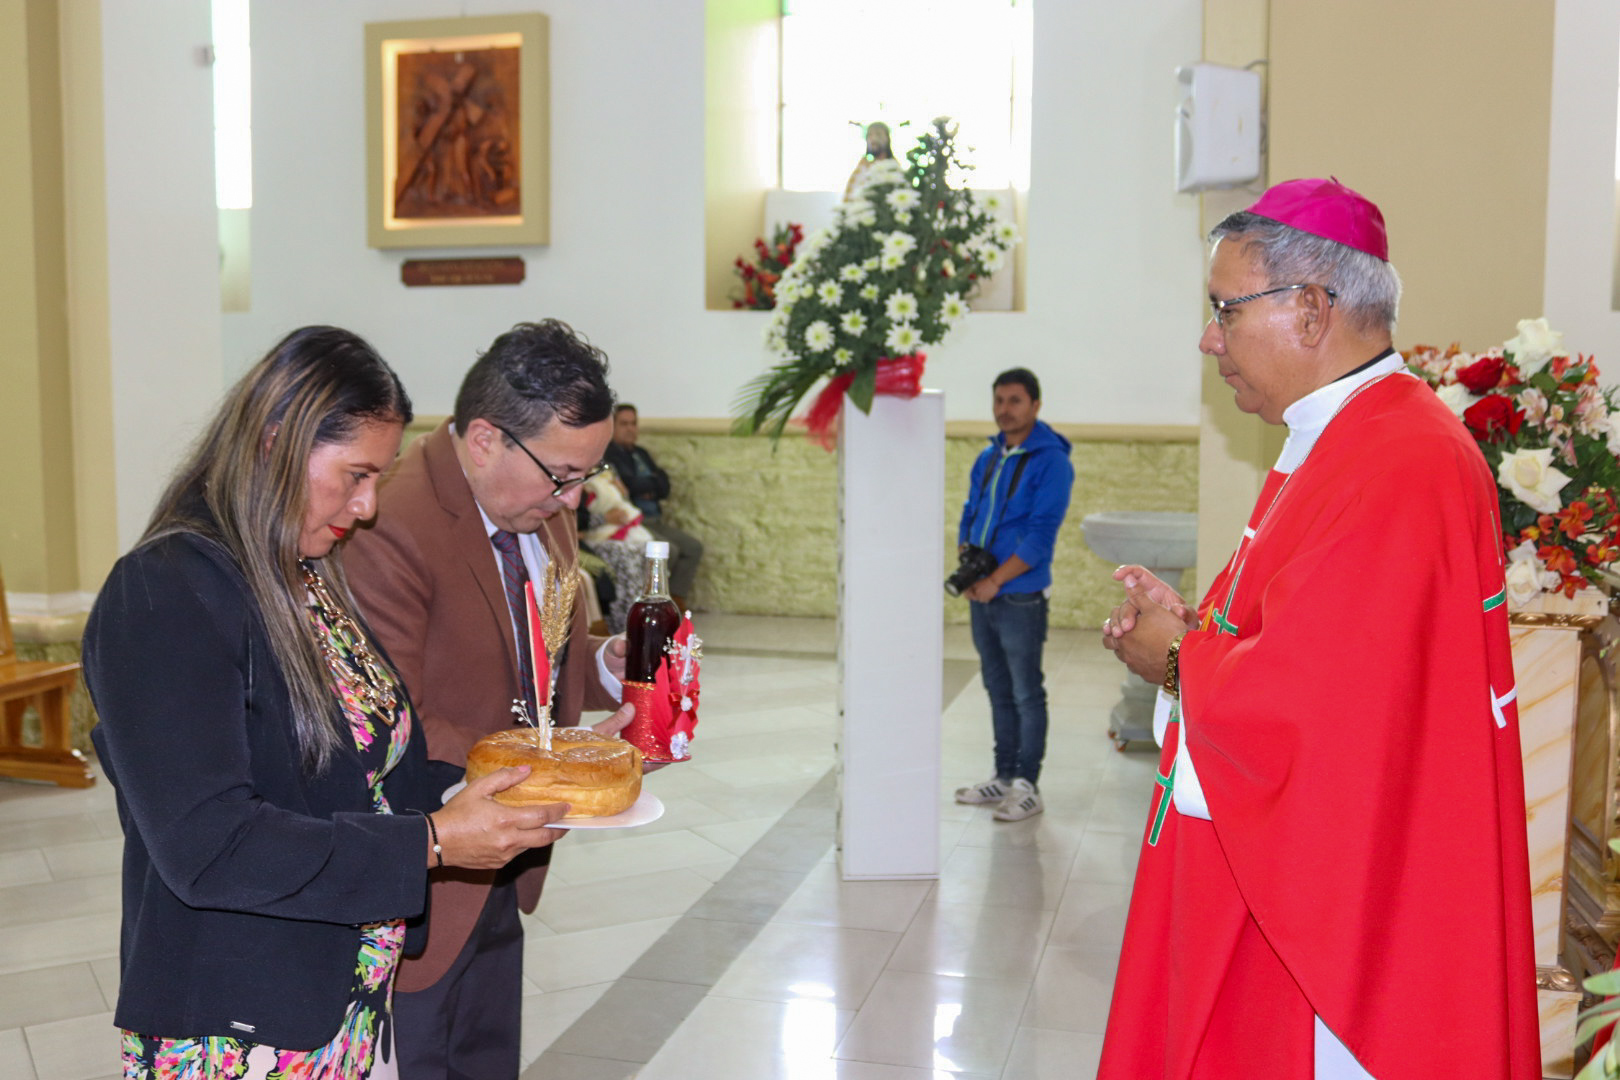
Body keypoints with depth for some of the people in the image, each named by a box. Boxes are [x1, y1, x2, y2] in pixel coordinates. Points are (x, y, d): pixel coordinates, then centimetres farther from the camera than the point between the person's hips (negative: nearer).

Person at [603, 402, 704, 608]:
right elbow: (630, 484, -18)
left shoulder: (641, 453, 21)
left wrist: (643, 487, -8)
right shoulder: (608, 454, -6)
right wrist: (652, 483, 0)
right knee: (668, 550, -26)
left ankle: (676, 600, -3)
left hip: (655, 521, 9)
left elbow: (664, 488, 11)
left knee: (693, 547, -3)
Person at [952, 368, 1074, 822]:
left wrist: (994, 580, -18)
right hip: (982, 597, 7)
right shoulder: (988, 458, 11)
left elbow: (1041, 534, -17)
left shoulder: (1050, 461, -11)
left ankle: (1027, 787, 10)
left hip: (1020, 599, -7)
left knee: (1027, 695, 1)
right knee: (998, 692, 15)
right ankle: (1004, 776, 26)